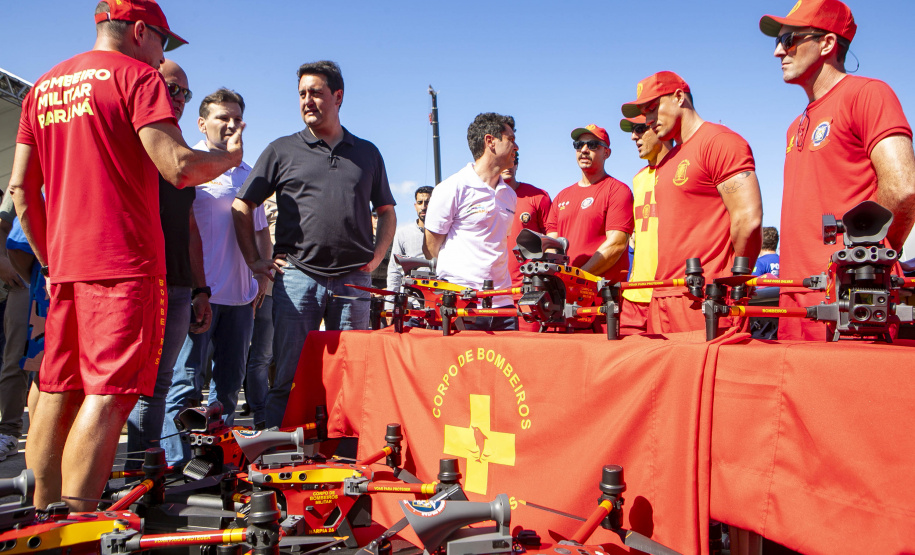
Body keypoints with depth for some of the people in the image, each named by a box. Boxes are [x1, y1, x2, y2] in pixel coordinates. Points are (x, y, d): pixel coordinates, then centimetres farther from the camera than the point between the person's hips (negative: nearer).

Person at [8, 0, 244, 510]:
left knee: (57, 391, 12)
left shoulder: (43, 86, 19)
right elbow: (179, 168, -17)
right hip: (126, 264, -7)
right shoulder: (137, 75, -3)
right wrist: (230, 157, 3)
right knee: (107, 394, -9)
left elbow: (21, 188, 18)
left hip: (64, 264, 8)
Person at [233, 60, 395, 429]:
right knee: (288, 376, -2)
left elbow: (387, 212, 23)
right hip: (297, 276, -1)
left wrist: (376, 257, 9)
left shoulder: (367, 153, 15)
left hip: (353, 279, 2)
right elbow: (242, 207, 10)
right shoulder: (282, 150, 9)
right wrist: (254, 260, 2)